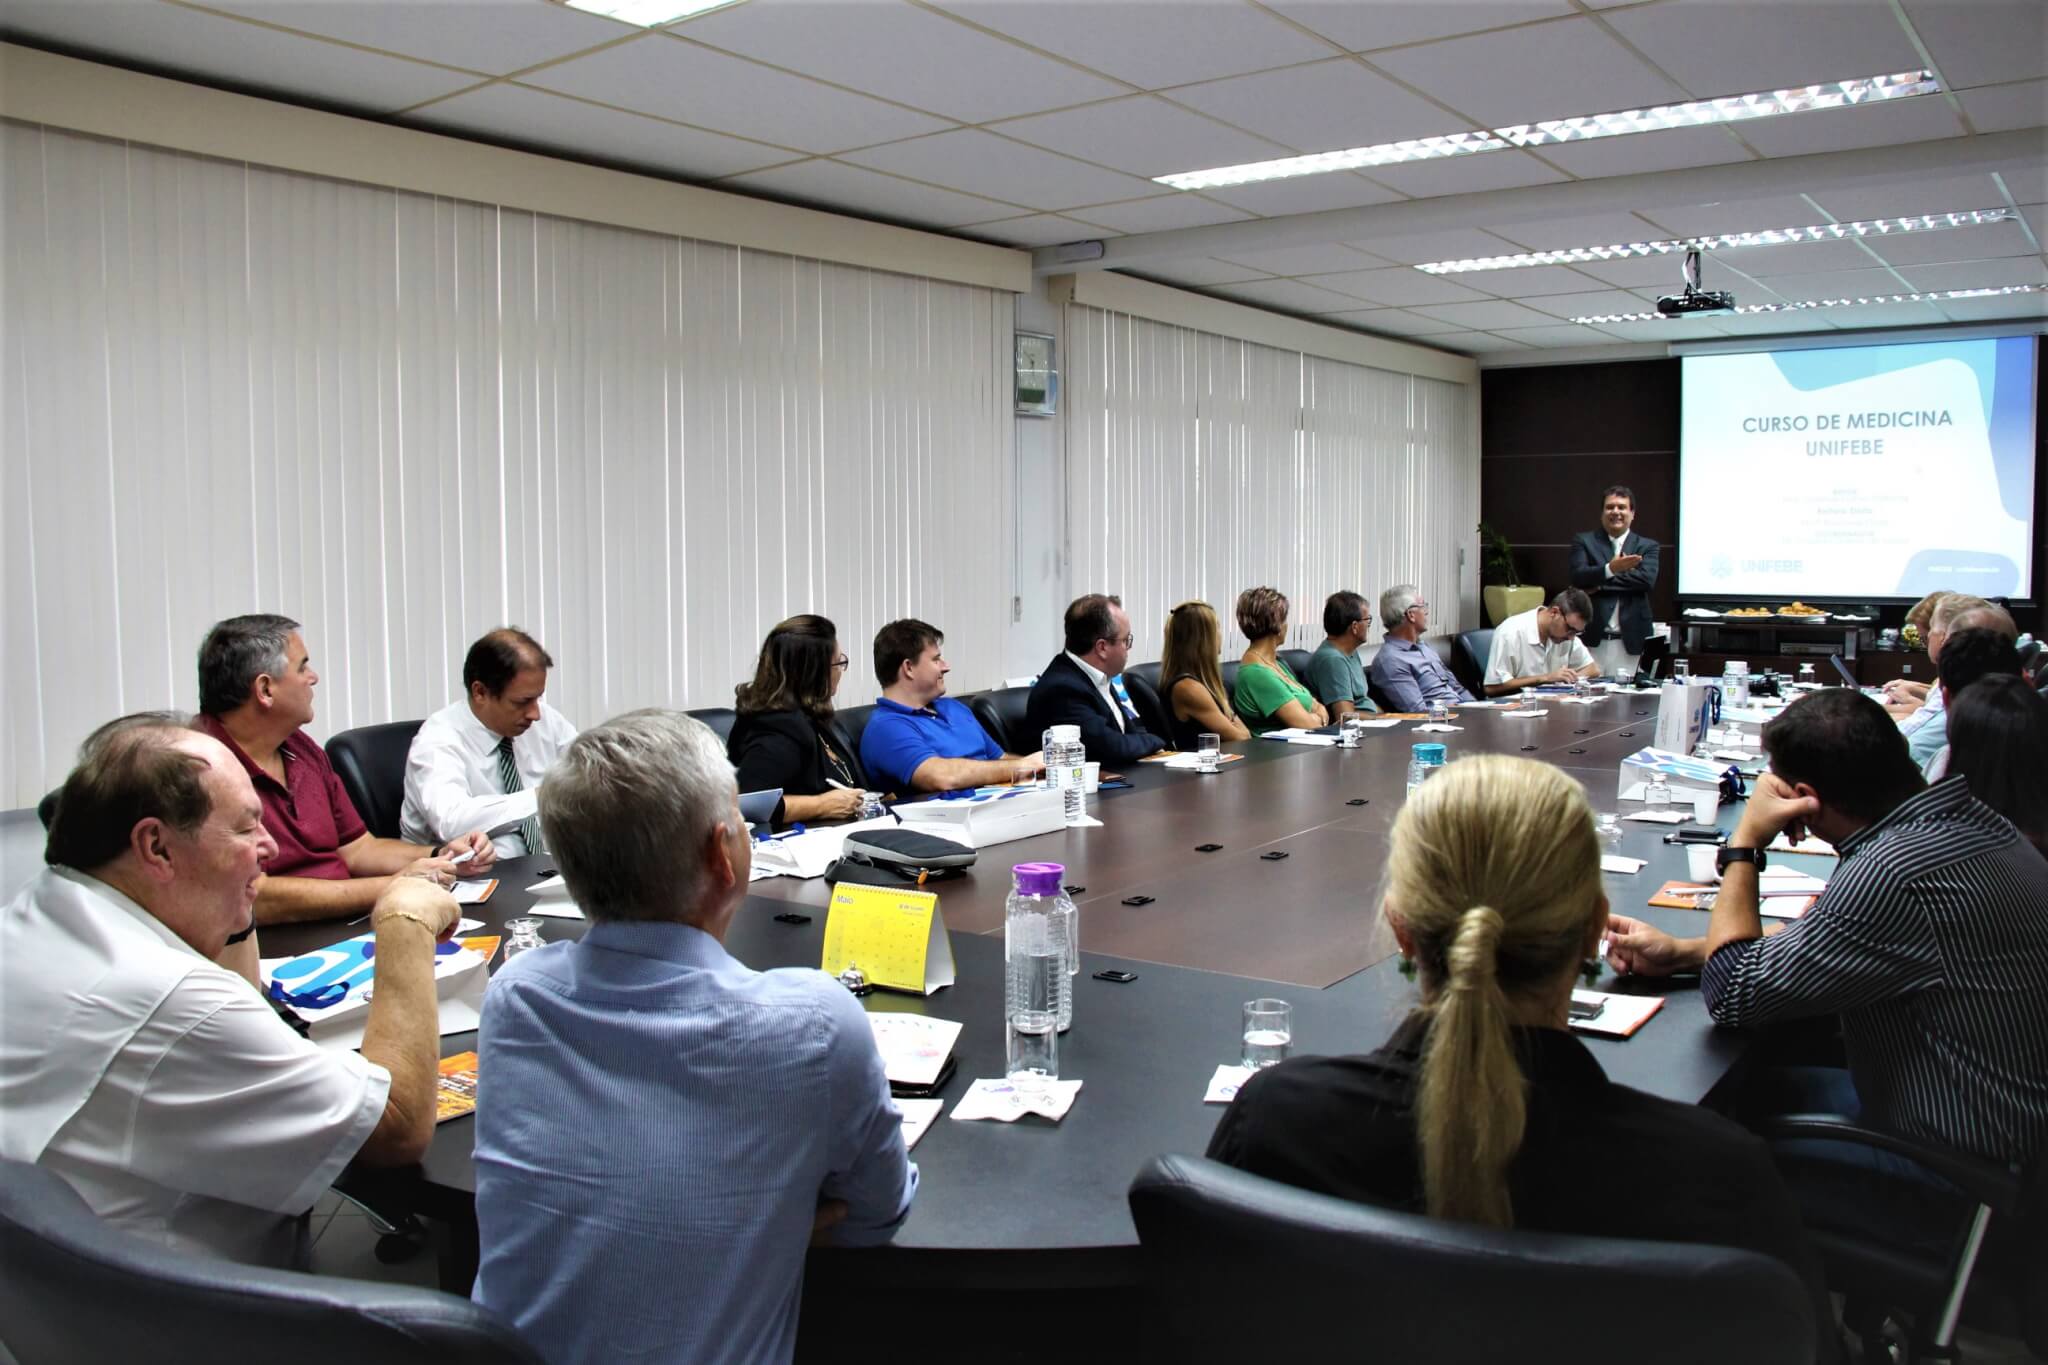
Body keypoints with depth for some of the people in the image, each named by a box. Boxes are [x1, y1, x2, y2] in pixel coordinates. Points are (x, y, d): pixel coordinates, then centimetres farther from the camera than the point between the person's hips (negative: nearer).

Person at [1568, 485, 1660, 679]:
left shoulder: (1647, 546, 12)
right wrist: (1610, 569, -23)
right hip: (1592, 640, -1)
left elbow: (1647, 579, -7)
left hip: (1629, 641, 1)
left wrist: (1599, 584, -11)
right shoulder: (1584, 541, 10)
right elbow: (1578, 577, -6)